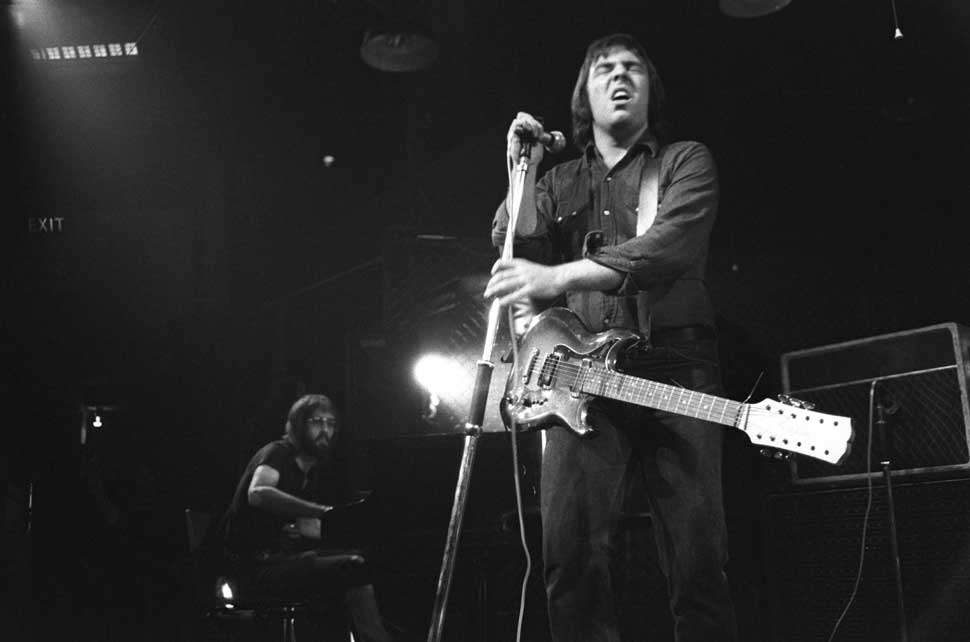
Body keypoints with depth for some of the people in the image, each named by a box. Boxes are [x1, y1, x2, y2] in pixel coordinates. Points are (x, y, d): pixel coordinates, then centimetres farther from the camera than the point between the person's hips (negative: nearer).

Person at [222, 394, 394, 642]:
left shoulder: (317, 472, 17)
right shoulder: (277, 453, -6)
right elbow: (258, 493, -29)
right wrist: (324, 512, -33)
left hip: (285, 560, 8)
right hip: (255, 564, -8)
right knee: (354, 566, -24)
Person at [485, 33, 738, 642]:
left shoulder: (686, 160, 13)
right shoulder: (558, 184, 23)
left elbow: (673, 245, -9)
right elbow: (513, 262, 11)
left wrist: (559, 276, -21)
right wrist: (522, 173, 3)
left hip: (675, 368, -1)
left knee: (699, 561, -6)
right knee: (571, 551, -13)